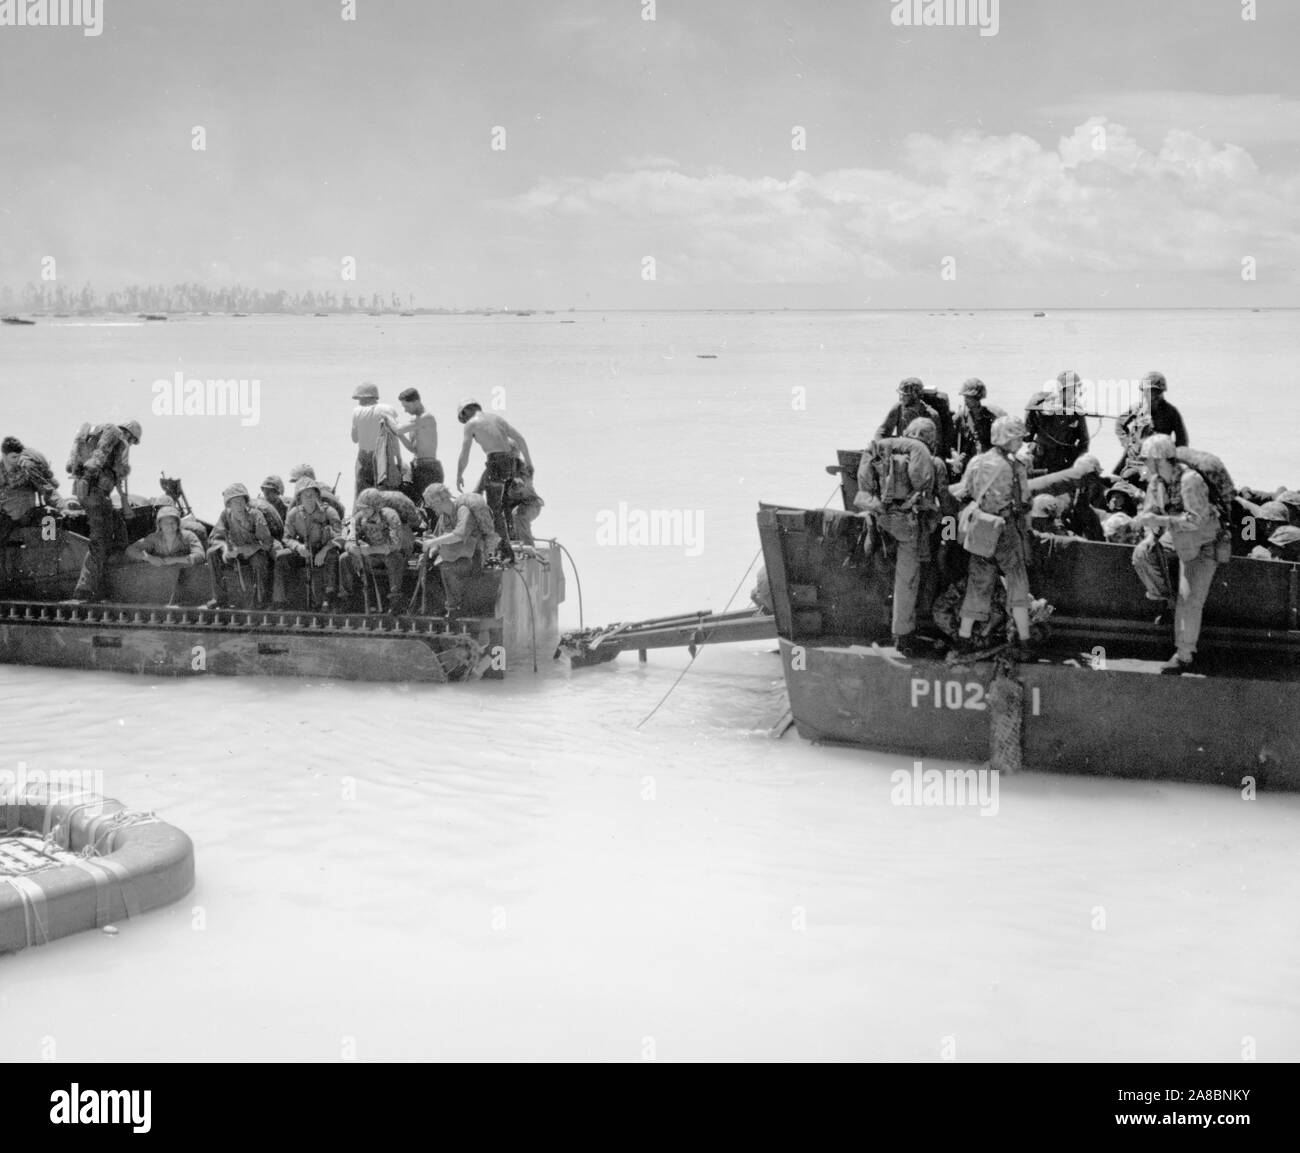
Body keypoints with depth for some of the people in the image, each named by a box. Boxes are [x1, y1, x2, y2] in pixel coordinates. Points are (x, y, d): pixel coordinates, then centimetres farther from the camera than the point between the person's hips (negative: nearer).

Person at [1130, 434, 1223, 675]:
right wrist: (1150, 536, -17)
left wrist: (1159, 520, -39)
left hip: (1202, 544, -7)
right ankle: (1163, 598, 7)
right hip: (1176, 537, 7)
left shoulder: (1190, 480, -30)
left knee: (1189, 600, -9)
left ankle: (1185, 655, -2)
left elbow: (1196, 519, -35)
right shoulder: (1156, 481, -6)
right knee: (1142, 554, -13)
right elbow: (1149, 510, 3)